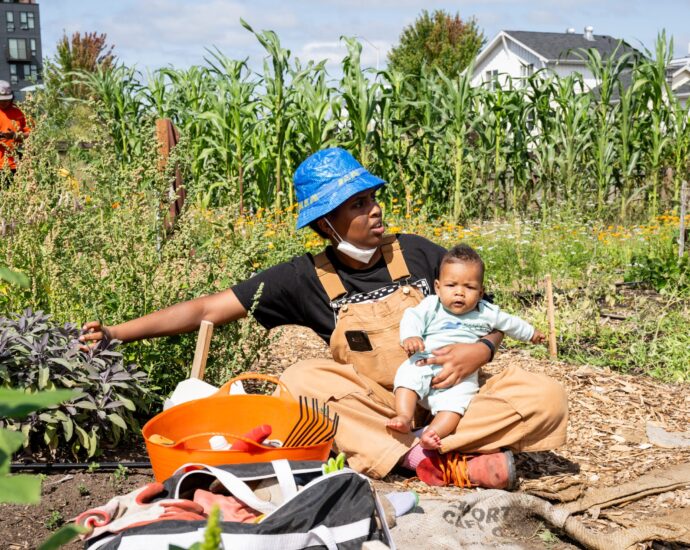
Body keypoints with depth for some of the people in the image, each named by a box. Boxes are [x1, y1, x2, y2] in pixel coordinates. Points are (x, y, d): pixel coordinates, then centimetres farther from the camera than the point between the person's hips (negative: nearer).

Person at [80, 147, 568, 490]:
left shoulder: (416, 254, -2)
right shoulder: (307, 279, -4)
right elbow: (210, 309, -6)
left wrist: (480, 350, -17)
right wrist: (118, 332, -14)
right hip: (379, 406, 0)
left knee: (544, 398, -23)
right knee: (301, 381, -28)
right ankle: (448, 463, -30)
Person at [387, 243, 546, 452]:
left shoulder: (486, 313, 14)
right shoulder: (431, 305, 5)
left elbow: (509, 323, 31)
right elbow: (413, 318, -9)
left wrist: (530, 333, 45)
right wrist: (410, 336, -30)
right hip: (425, 363, 0)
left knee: (459, 396, -29)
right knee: (408, 373, -29)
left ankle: (434, 432, -46)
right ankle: (405, 417, -38)